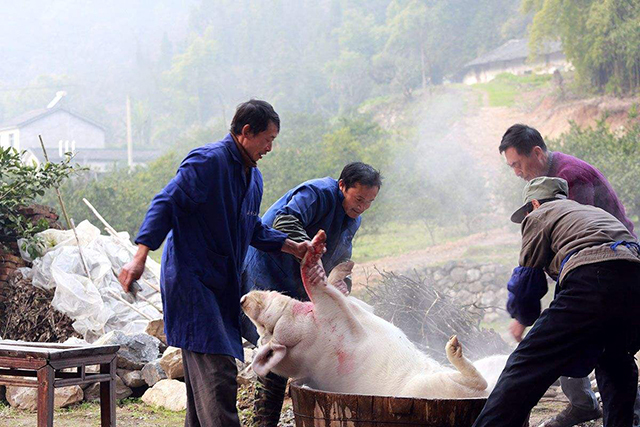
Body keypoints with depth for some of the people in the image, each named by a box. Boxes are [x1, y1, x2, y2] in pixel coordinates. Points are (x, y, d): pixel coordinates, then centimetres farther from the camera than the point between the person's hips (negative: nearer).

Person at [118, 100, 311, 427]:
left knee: (203, 378, 11)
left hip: (222, 286, 9)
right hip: (191, 279, -9)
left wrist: (293, 247, 20)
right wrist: (140, 256, -27)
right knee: (217, 373, -16)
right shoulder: (207, 161, -11)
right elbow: (166, 204, -18)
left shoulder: (253, 177, 18)